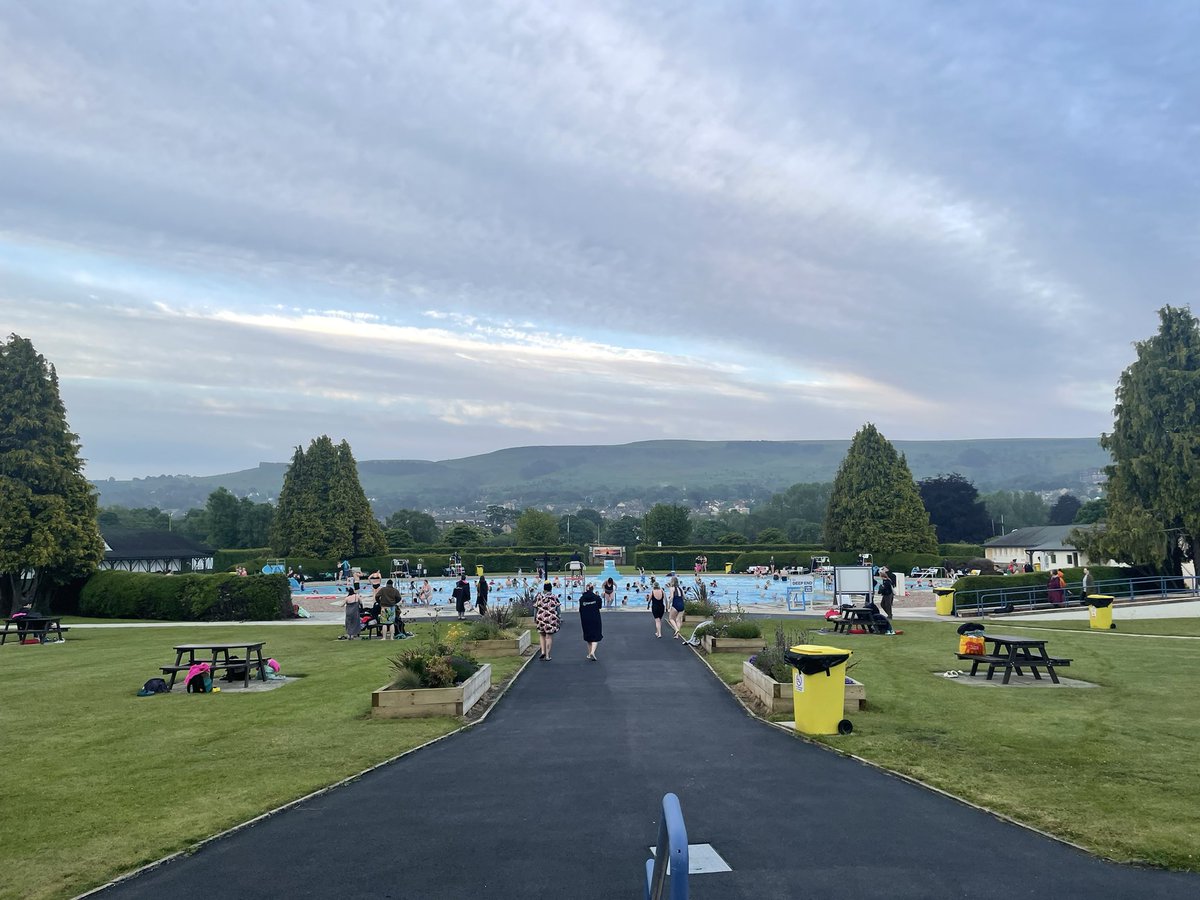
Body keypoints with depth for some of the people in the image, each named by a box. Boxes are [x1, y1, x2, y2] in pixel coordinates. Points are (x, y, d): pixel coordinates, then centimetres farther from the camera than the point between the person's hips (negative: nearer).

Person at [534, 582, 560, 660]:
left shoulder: (539, 597, 1)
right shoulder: (554, 597, -1)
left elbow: (535, 609, 2)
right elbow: (558, 609, -1)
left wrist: (534, 621, 9)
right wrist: (558, 620, 8)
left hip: (540, 618, 1)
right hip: (552, 619, -1)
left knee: (542, 635, 19)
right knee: (549, 637, 6)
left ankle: (543, 651, 5)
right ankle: (547, 655, 6)